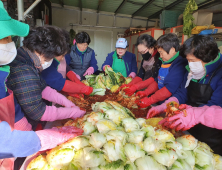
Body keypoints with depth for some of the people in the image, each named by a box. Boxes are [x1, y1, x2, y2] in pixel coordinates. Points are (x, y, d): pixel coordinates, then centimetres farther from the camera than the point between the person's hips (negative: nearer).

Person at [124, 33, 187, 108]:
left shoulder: (179, 65, -15)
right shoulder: (164, 63, 15)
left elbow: (169, 89, -22)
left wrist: (149, 100, -20)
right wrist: (145, 92, 6)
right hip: (160, 104, 8)